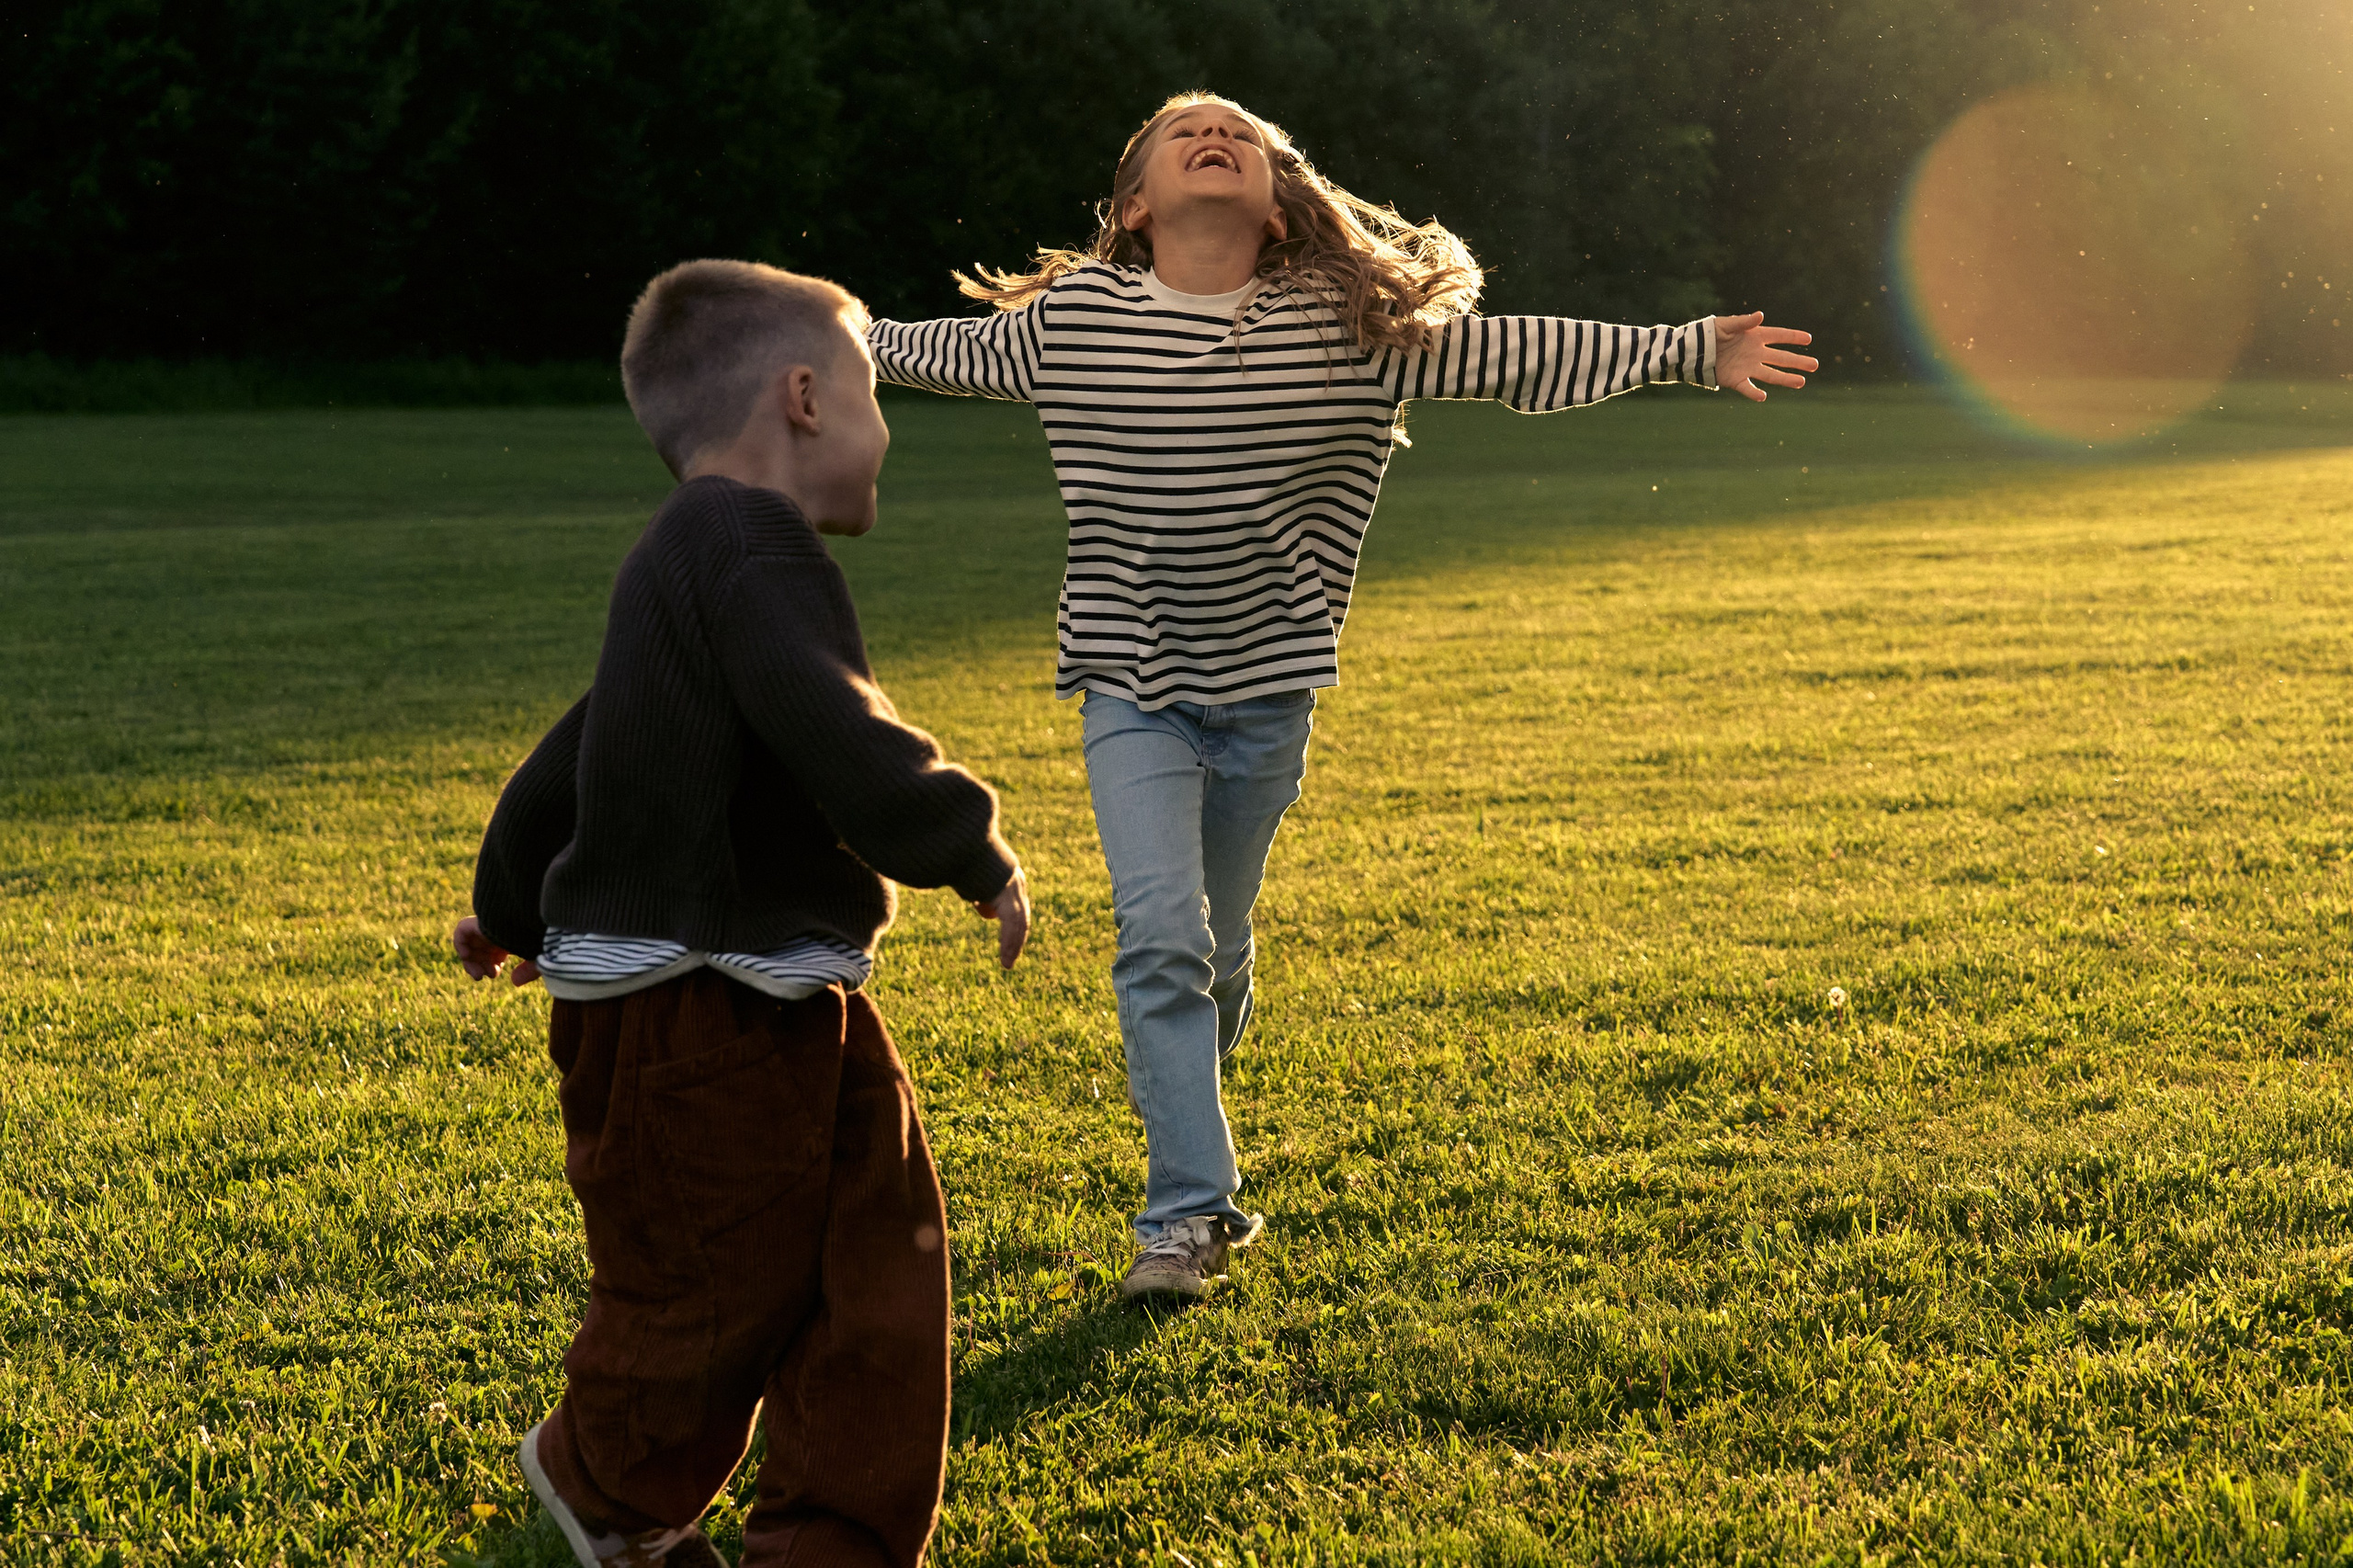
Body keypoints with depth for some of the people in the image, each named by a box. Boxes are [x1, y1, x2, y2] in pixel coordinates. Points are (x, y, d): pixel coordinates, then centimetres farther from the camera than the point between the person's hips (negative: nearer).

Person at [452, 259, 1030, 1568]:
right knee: (711, 1292, 6)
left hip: (791, 1012, 10)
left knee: (883, 1253, 8)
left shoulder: (678, 572, 16)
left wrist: (512, 910, 41)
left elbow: (566, 760, 26)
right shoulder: (750, 552, -18)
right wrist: (977, 849, -16)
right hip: (698, 1018, -10)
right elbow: (843, 747, -31)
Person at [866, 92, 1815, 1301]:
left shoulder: (1347, 326, -6)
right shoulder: (1075, 316, -5)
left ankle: (1174, 1098, 43)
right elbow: (961, 351, 15)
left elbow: (1509, 354, -1)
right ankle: (1194, 1210, -8)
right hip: (1131, 690, -1)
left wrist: (1690, 352, -4)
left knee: (1215, 949, 13)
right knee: (1159, 933, -14)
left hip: (1266, 692, 1)